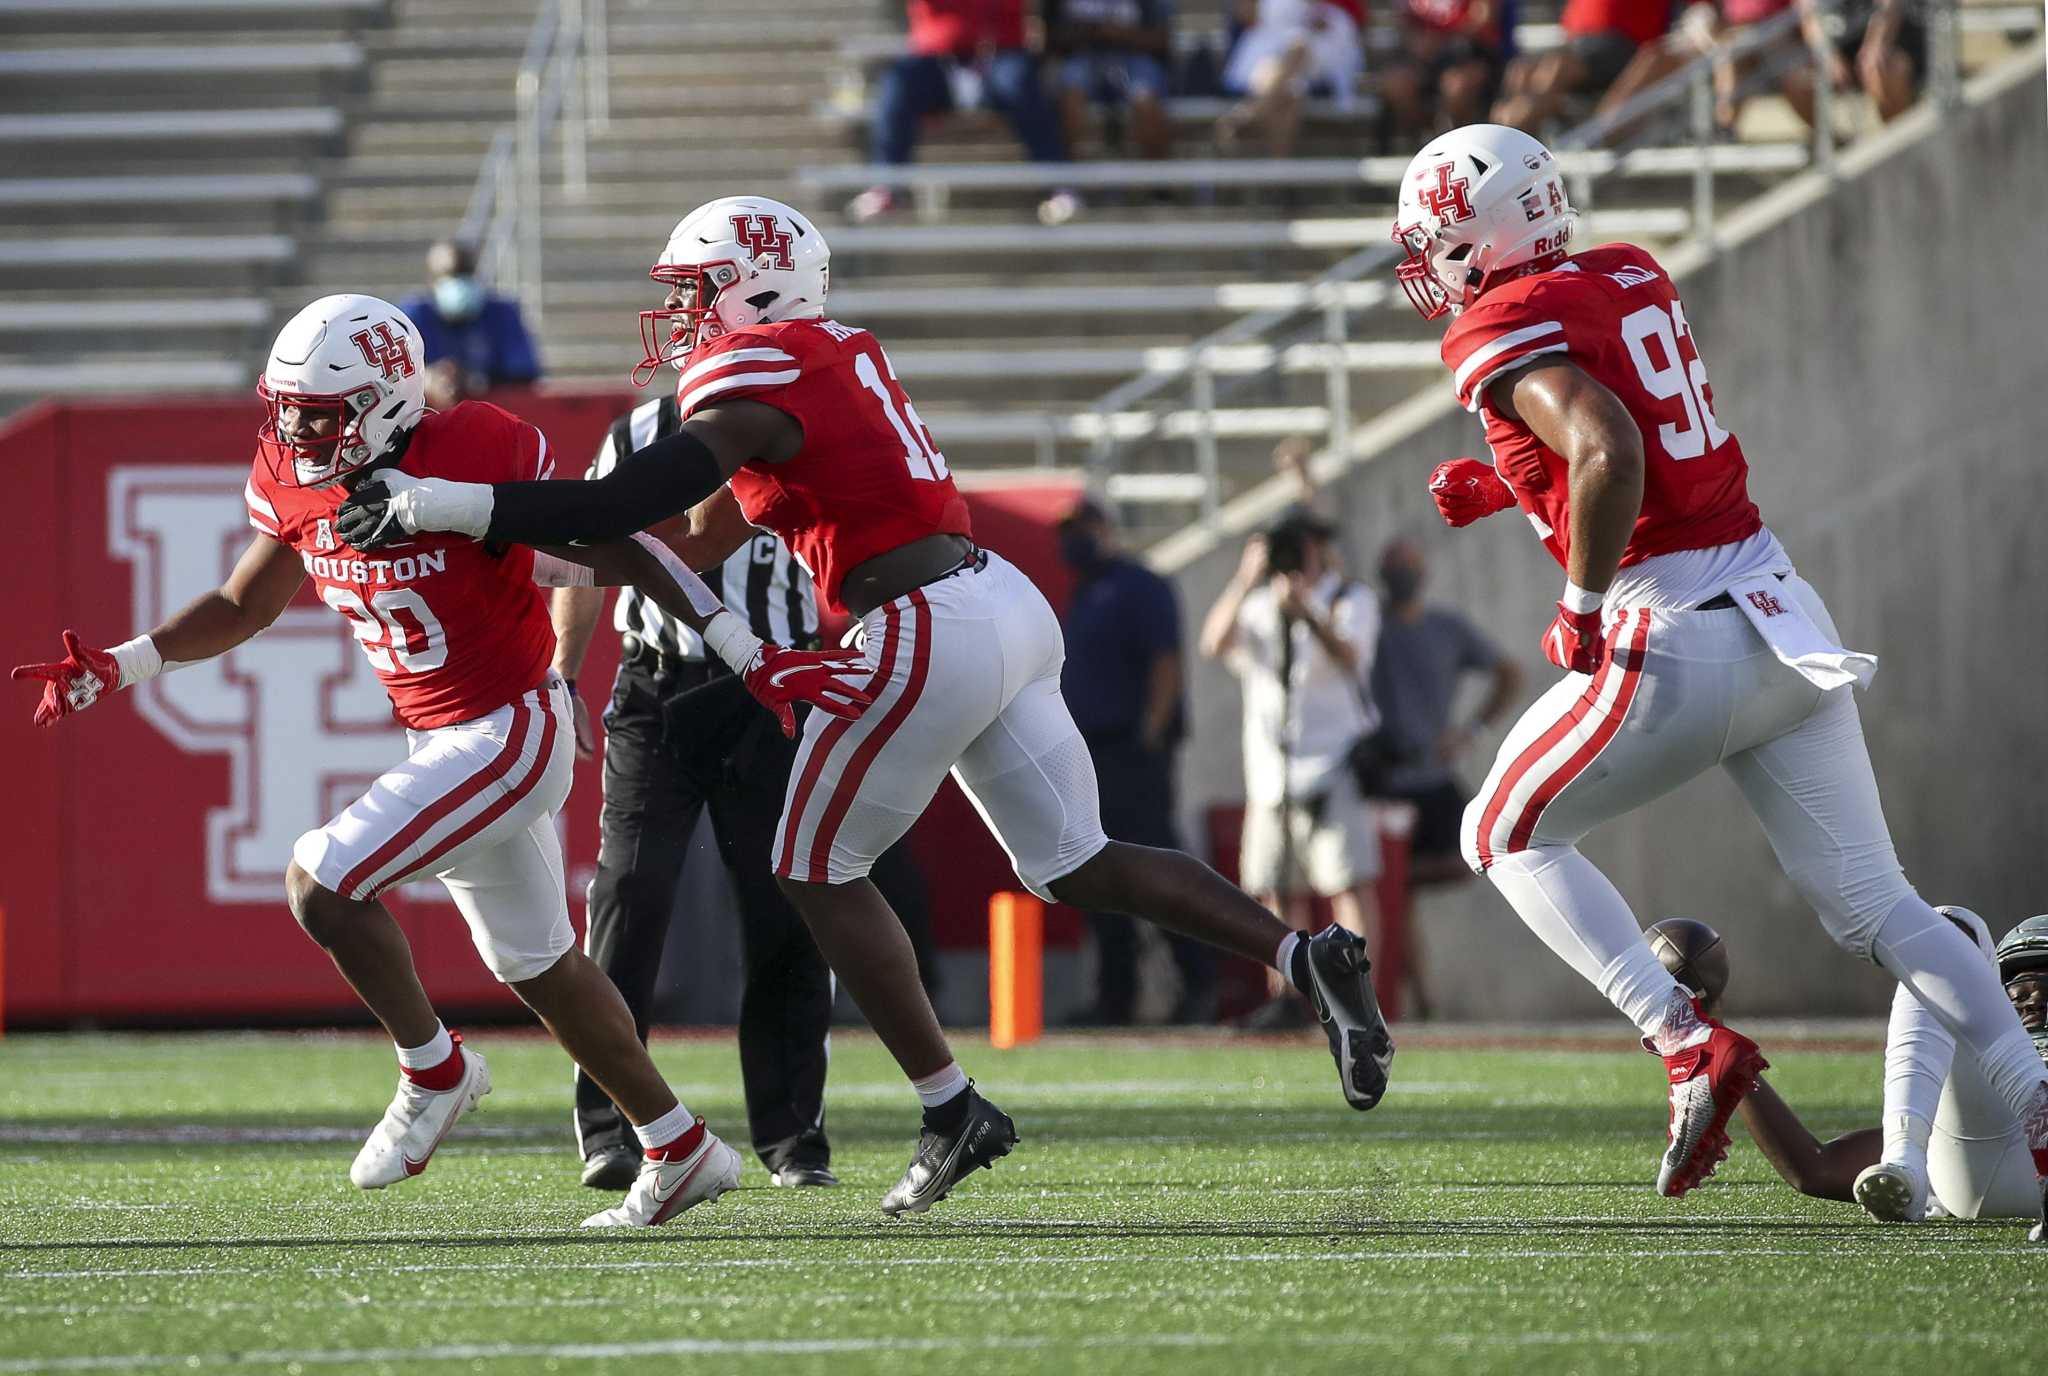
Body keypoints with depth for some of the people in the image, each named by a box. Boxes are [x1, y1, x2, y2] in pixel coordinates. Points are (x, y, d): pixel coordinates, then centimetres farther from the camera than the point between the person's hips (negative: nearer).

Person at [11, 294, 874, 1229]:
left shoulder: (476, 459, -23)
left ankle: (434, 1073, 3)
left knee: (323, 883, -17)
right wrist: (118, 668, -1)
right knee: (535, 965, 17)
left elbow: (622, 557, -17)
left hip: (509, 734, -8)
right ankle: (681, 1151, 28)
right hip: (440, 742, 8)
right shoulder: (294, 480, -2)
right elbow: (242, 606, 13)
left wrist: (752, 658, -17)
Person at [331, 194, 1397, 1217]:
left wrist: (442, 506, -16)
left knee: (819, 872, 6)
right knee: (1074, 866, 13)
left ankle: (951, 1110, 6)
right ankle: (1305, 956, 0)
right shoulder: (839, 353, 17)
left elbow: (626, 509, -17)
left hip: (927, 633, -9)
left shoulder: (750, 383, -10)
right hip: (1006, 602, 9)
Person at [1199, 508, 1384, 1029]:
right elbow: (1215, 643, -5)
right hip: (1271, 772, 5)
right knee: (1276, 889, 5)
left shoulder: (1352, 600, 2)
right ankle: (1284, 1000, 11)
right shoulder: (1259, 605, 14)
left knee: (1349, 883, -13)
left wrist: (1307, 614, -38)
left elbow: (1348, 655, -19)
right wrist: (1245, 582, -18)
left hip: (1334, 766, -5)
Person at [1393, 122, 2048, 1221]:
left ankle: (1690, 1044, -4)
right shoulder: (1630, 281, 15)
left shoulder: (1505, 331, -10)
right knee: (1872, 903, 9)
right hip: (1785, 615, 8)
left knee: (1507, 838, 10)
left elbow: (1608, 453, -26)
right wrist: (1501, 481, 19)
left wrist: (1581, 606, -15)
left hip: (1674, 642, -8)